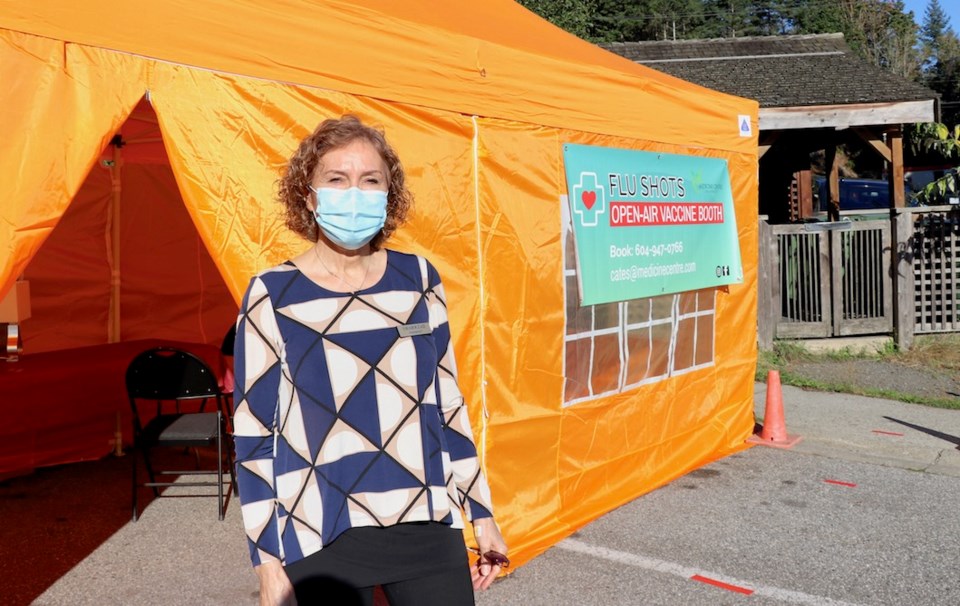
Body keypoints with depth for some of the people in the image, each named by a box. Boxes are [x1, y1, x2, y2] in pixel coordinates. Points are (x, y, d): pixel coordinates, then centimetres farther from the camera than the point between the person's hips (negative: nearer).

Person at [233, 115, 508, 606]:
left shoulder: (418, 279, 3)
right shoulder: (272, 296, -6)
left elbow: (447, 403, 9)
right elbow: (253, 435, -3)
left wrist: (481, 512, 10)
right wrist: (267, 558, -4)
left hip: (428, 527, 3)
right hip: (321, 539, -2)